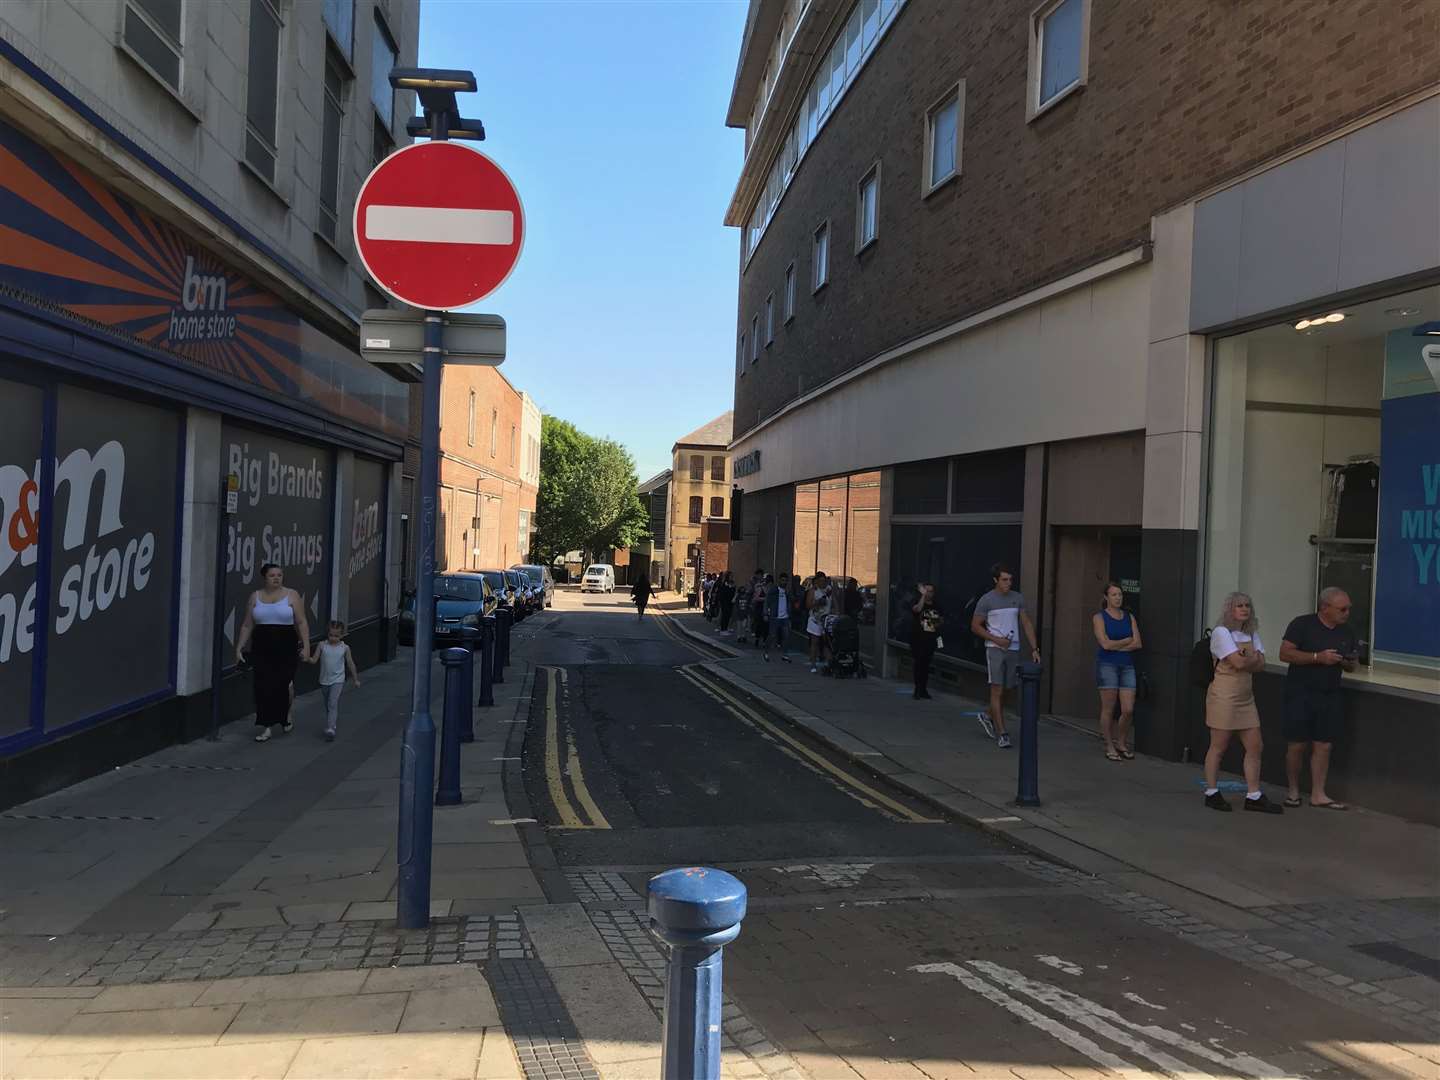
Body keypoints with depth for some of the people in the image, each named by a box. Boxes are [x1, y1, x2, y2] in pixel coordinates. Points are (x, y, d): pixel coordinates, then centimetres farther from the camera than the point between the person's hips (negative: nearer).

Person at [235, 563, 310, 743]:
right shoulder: (255, 597, 8)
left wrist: (306, 646, -10)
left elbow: (302, 623, -2)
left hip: (286, 648, -2)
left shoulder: (292, 596, 1)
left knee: (283, 684, -6)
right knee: (263, 686, -1)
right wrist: (239, 647, 5)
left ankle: (287, 716, 24)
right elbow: (247, 626, 10)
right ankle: (266, 727, 8)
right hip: (262, 649, 2)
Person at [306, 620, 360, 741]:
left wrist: (356, 679, 10)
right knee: (327, 705, 17)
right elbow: (314, 660, -4)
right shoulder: (322, 645, -2)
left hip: (338, 680, -3)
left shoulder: (345, 648, -4)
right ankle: (331, 724, 34)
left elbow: (350, 664, 5)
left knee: (333, 704, -15)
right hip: (324, 680, 3)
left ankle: (330, 729, -20)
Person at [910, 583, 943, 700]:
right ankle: (918, 690, -4)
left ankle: (923, 689, 16)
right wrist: (923, 595, -26)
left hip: (931, 640, 5)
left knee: (926, 665, 9)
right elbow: (917, 609, -26)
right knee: (919, 664, -8)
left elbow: (942, 620, 23)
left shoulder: (937, 607, 12)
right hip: (918, 639, -5)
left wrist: (939, 623, 0)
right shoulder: (918, 602, -3)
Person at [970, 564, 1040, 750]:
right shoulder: (986, 600, -4)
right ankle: (1001, 733, -7)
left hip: (1014, 650, 5)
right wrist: (996, 640, -11)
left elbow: (1026, 624, 9)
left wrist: (1034, 648, 1)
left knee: (1006, 690, 11)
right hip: (995, 649, -5)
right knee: (997, 691, -7)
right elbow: (975, 626, -2)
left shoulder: (1018, 598, 8)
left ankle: (988, 717, 35)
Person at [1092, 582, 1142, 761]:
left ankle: (1121, 743, 19)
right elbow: (1105, 644, -12)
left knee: (1128, 710, -1)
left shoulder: (1129, 617, 12)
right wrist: (1127, 640, -2)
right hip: (1107, 666, -4)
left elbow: (1137, 644, 1)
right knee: (1108, 709, 0)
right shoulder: (1099, 617, -1)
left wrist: (1116, 646, -9)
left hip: (1127, 666, 4)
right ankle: (1110, 747, 11)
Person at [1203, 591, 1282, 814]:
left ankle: (1253, 796, 13)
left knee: (1255, 746, 6)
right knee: (1218, 746, 0)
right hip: (1224, 696, -8)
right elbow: (1239, 663, -19)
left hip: (1246, 697, 8)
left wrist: (1247, 658, -15)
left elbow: (1260, 663, 2)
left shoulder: (1251, 634, 13)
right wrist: (1253, 658, -1)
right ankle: (1212, 793, 10)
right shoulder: (1221, 632, -10)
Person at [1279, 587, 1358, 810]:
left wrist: (1348, 663, -5)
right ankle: (1293, 791, 15)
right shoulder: (1302, 624, -7)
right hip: (1301, 693, -5)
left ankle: (1318, 795, 9)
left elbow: (1352, 666, 19)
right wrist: (1317, 657, -21)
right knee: (1297, 745, 0)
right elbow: (1284, 653, -13)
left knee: (1323, 745, 3)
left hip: (1329, 696, 5)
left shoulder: (1346, 633, 10)